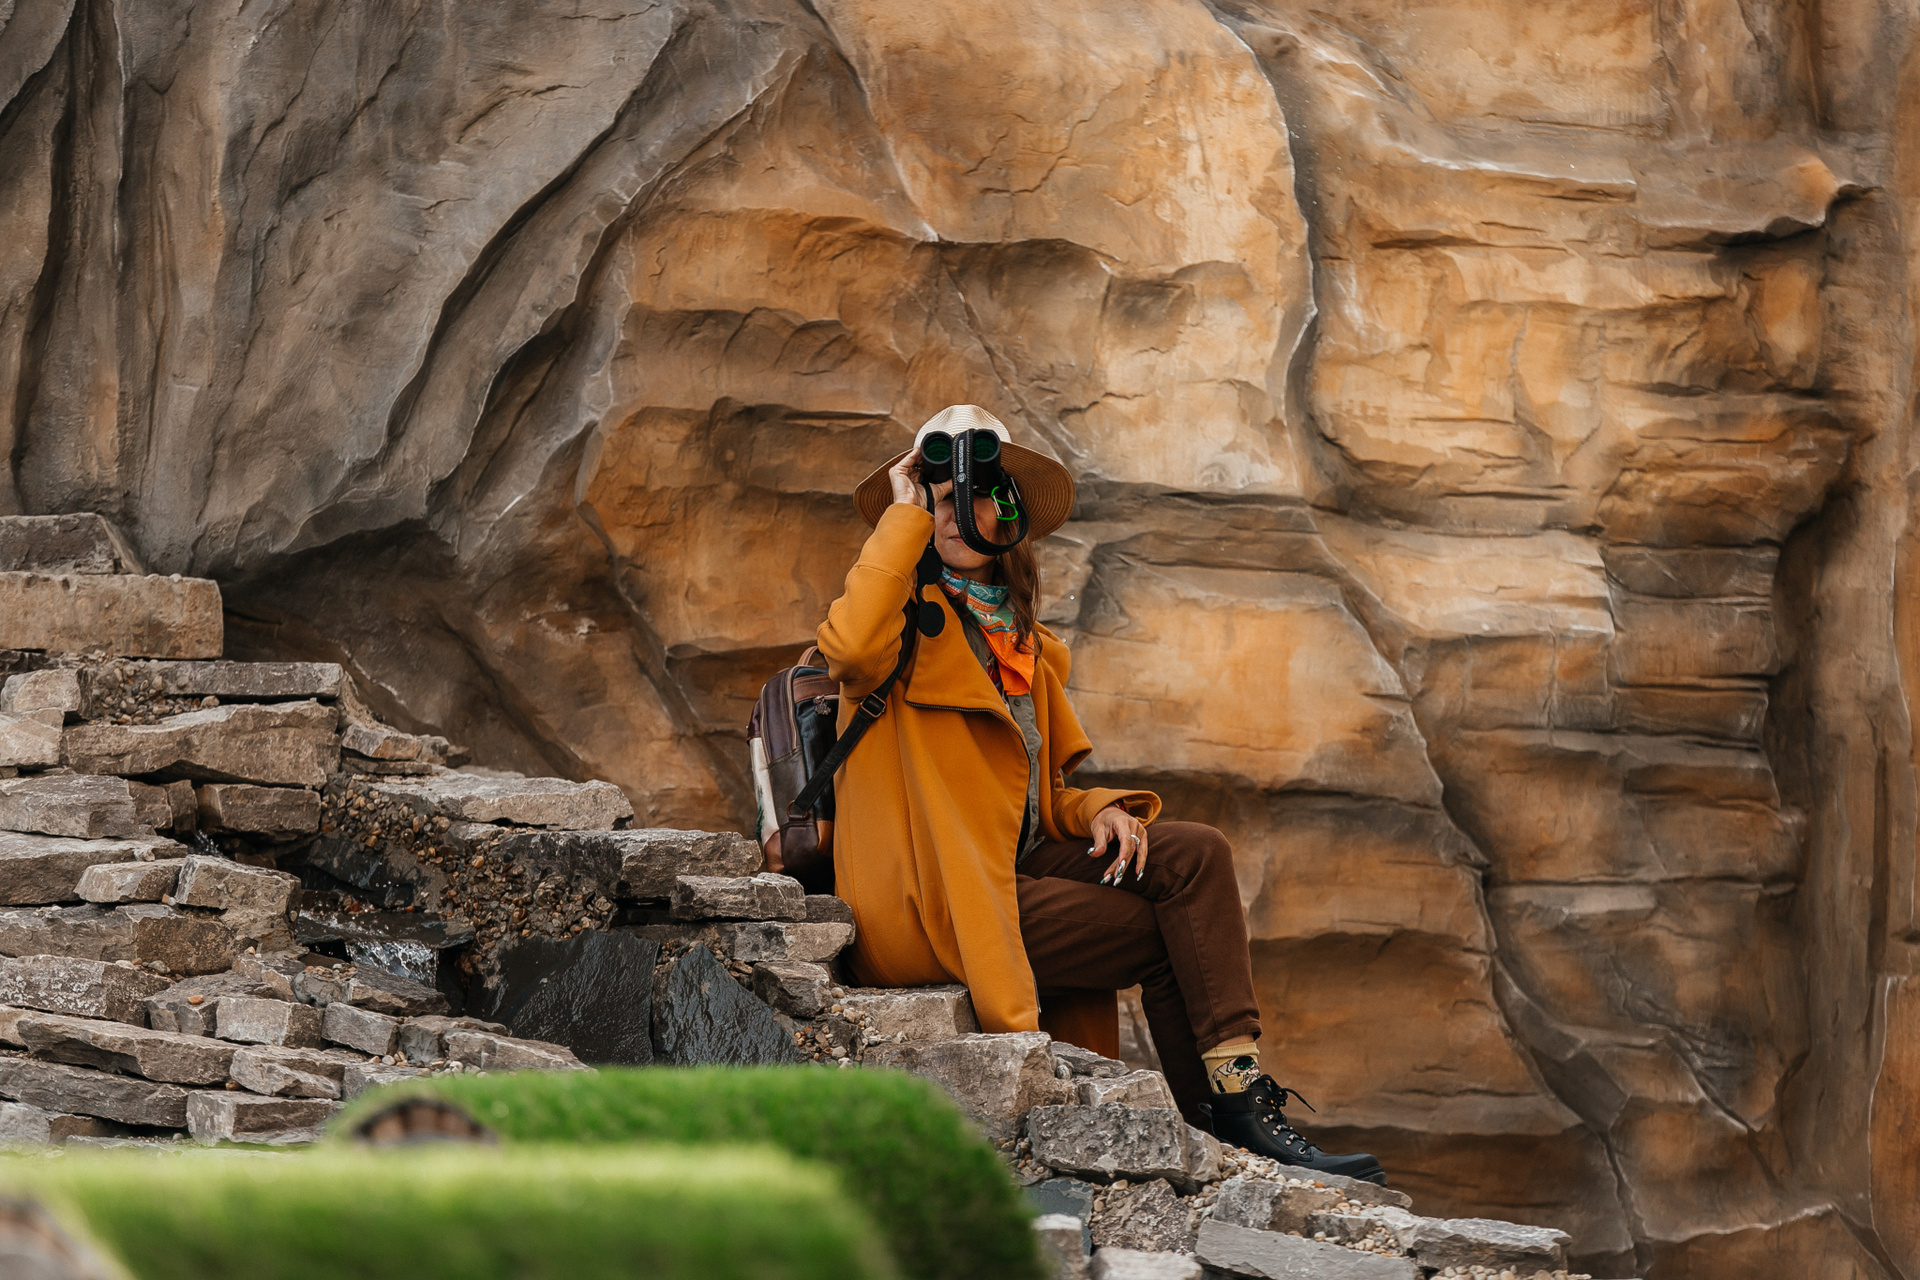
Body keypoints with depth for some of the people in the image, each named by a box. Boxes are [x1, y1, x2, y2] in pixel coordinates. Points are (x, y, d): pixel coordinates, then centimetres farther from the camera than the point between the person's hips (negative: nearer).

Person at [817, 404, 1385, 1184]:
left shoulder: (1029, 647, 21)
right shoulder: (909, 619, -3)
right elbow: (850, 650, -29)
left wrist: (1098, 812, 2)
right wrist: (903, 520, -17)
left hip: (1014, 869, 7)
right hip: (936, 899, -7)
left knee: (1194, 854, -14)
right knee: (1165, 932, -15)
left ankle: (1237, 1103, -20)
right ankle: (1225, 1114, -4)